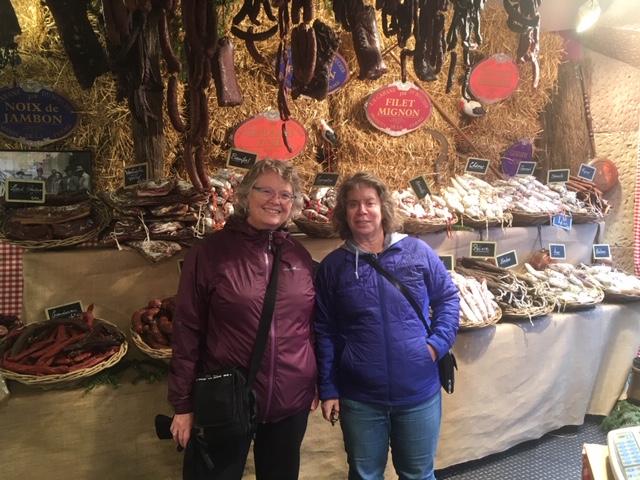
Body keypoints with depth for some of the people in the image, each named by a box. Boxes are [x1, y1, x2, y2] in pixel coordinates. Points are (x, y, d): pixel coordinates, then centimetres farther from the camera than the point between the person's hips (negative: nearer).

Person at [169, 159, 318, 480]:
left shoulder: (300, 257, 3)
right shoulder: (210, 251, -9)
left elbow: (313, 327, 9)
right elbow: (187, 330, -8)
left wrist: (316, 385, 11)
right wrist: (183, 403, -7)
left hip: (292, 402, 4)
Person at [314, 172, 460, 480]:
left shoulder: (418, 252, -3)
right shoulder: (332, 266, -2)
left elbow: (448, 298, 7)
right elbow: (324, 332, 1)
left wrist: (439, 343, -8)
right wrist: (327, 389, 0)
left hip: (419, 392, 0)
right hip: (359, 399, 0)